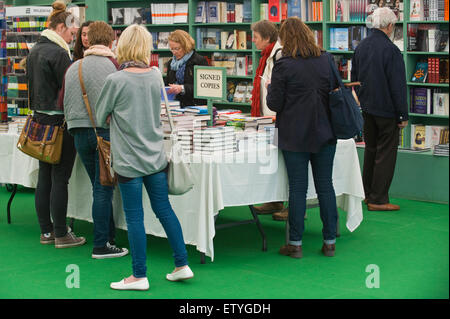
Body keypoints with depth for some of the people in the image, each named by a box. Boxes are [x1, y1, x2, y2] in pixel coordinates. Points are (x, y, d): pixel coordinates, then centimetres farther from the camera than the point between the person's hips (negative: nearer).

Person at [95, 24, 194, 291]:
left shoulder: (116, 80, -14)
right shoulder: (156, 77, 1)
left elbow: (101, 118, -2)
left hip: (129, 159, -5)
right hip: (156, 156, 5)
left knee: (134, 217, 3)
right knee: (164, 209, 14)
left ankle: (140, 276, 11)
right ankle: (182, 265, 18)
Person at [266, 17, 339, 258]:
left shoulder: (284, 65, -12)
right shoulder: (327, 60, 2)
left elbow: (274, 104, -8)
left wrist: (270, 88, 11)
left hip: (295, 136, -4)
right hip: (324, 133, 4)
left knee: (298, 188, 2)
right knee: (325, 186, 9)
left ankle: (295, 244, 9)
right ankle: (330, 242, 15)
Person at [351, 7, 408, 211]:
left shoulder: (361, 47, 5)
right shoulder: (391, 50, -18)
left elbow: (354, 79, 14)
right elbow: (398, 86, -16)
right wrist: (403, 115, -11)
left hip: (366, 108, 7)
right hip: (386, 110, -7)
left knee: (371, 150, 18)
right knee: (386, 153, 1)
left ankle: (368, 193, 26)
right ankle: (378, 200, 2)